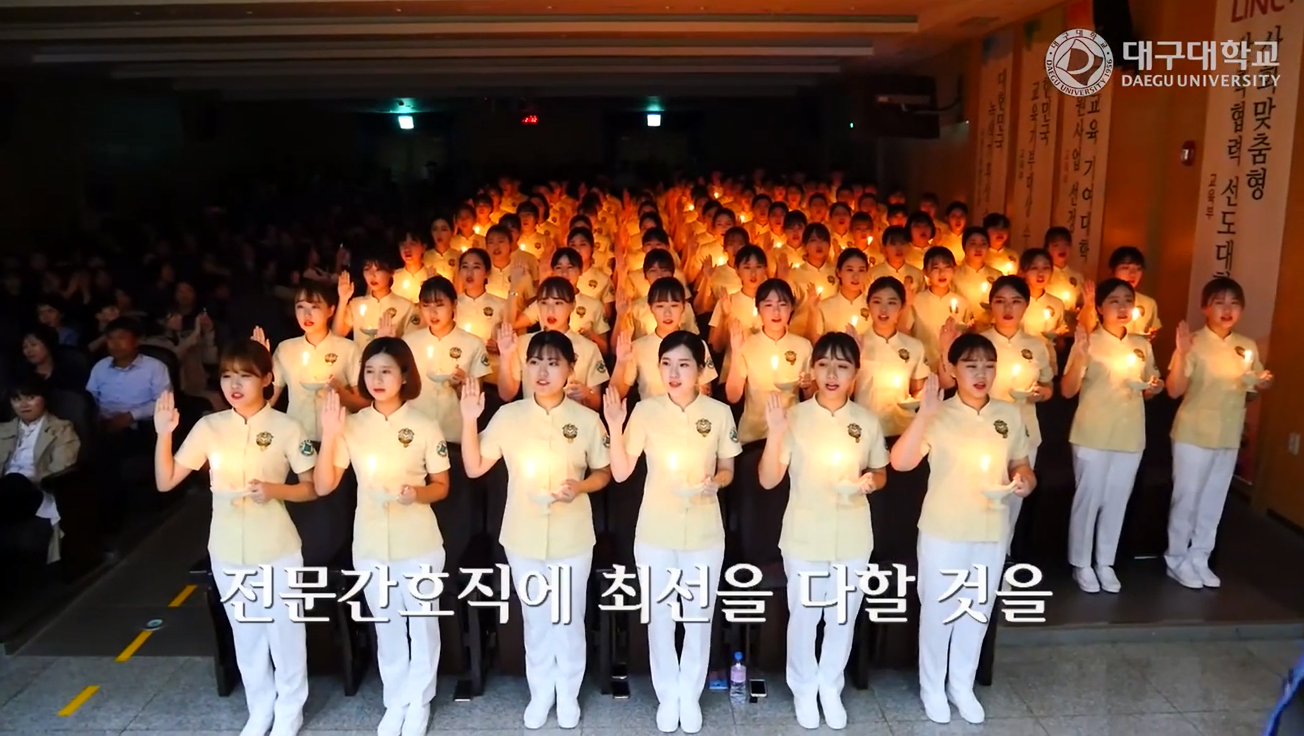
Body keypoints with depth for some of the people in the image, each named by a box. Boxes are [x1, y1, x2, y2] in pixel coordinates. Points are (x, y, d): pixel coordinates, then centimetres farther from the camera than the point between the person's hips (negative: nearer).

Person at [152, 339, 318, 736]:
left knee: (284, 632, 10)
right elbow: (165, 481, -1)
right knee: (246, 634, 18)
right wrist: (163, 434, -15)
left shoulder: (286, 428, -10)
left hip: (277, 550, -3)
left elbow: (312, 488, -4)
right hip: (227, 550, 3)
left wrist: (276, 489, -22)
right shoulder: (209, 427, -2)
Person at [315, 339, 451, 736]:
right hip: (370, 545, 2)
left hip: (419, 544, -2)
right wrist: (329, 436, -19)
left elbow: (442, 486, -2)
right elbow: (323, 486, -7)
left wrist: (418, 493, -24)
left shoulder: (424, 426, -9)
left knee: (421, 624, 13)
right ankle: (395, 704, 34)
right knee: (387, 628, 17)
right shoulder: (352, 424, -4)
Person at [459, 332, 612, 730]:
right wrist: (469, 420, -16)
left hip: (572, 538, -1)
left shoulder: (586, 419, -9)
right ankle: (540, 692, 35)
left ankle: (569, 694, 34)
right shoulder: (508, 416, -6)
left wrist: (580, 486, -20)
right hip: (523, 537, 1)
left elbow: (604, 473, 1)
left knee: (569, 618, 13)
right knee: (535, 618, 16)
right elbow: (474, 467, -4)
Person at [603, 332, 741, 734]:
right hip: (655, 533, 0)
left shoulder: (719, 412, -8)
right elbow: (620, 473, -7)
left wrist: (713, 483, -19)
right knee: (660, 616, 13)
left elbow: (728, 470, 4)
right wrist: (615, 428, -22)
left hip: (704, 533, 0)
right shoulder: (645, 410, -9)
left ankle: (691, 695, 34)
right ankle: (667, 695, 32)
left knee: (699, 616, 13)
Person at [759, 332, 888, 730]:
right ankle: (803, 689, 35)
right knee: (803, 617, 13)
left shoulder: (868, 421, -4)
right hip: (805, 537, -2)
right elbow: (768, 480, -13)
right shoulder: (794, 417, -11)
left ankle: (830, 687, 38)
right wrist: (774, 434, -29)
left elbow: (881, 472, 10)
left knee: (843, 619, 16)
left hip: (853, 538, 2)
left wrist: (871, 481, -14)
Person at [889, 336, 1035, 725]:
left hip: (992, 532, 4)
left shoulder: (1010, 415, -1)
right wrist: (924, 413, -36)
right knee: (938, 609, 11)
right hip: (944, 531, -4)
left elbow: (1019, 463, 10)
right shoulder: (938, 416, -14)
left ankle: (962, 685, 37)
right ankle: (932, 687, 30)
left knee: (978, 610, 17)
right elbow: (901, 462, -27)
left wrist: (1025, 480, -12)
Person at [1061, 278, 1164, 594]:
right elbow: (1067, 391, -14)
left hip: (1130, 436, 5)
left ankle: (1105, 563, 24)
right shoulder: (1088, 342, -8)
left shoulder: (1143, 345, 8)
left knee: (1117, 500, 11)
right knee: (1088, 498, 2)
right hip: (1093, 435, -4)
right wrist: (1079, 355, -27)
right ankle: (1081, 564, 16)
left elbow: (1148, 390, 18)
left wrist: (1154, 387, -5)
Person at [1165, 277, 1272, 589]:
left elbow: (1257, 384, 17)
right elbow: (1174, 390, -19)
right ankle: (1177, 560, 17)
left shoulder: (1248, 347, 3)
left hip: (1229, 436, 5)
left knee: (1214, 500, 13)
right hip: (1194, 434, -5)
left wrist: (1265, 382, -6)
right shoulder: (1194, 342, -13)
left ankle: (1199, 558, 26)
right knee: (1186, 498, 4)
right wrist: (1181, 353, -32)